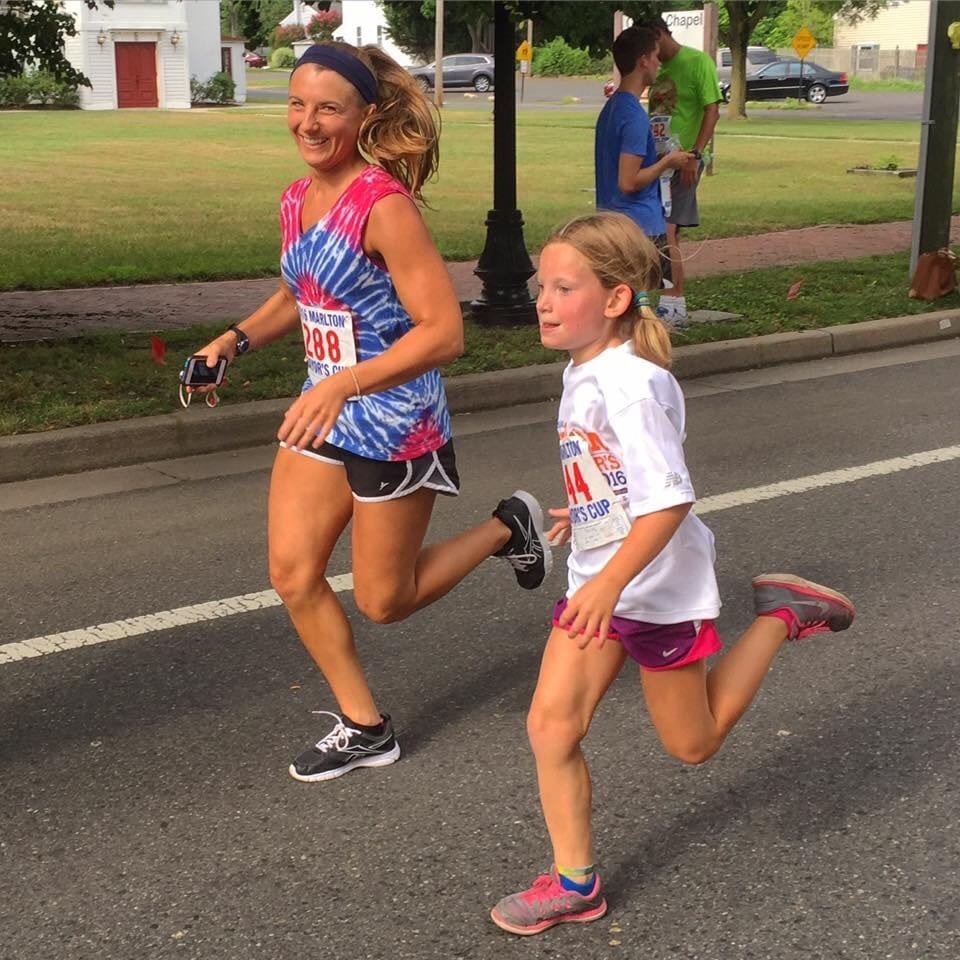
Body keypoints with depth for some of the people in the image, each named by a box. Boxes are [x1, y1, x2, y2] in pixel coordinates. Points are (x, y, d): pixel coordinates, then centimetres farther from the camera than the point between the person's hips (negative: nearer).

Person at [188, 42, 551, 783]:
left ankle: (506, 529, 30)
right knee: (292, 574, 3)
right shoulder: (297, 199, 2)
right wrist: (237, 339, 5)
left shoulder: (384, 206, -22)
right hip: (325, 414, 7)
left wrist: (343, 383, -34)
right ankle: (365, 728, 20)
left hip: (395, 425, -7)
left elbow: (444, 332, -26)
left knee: (385, 601, 7)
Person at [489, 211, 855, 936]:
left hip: (657, 587, -8)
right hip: (596, 583, 8)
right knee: (551, 725, -1)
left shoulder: (630, 381, -25)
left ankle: (781, 616, 24)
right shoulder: (583, 371, 2)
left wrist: (609, 583, -38)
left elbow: (670, 499, -32)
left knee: (692, 743, 12)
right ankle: (575, 884, 12)